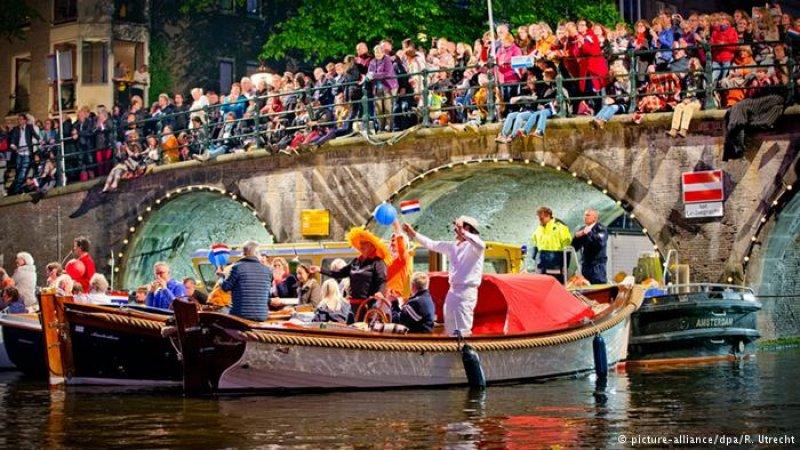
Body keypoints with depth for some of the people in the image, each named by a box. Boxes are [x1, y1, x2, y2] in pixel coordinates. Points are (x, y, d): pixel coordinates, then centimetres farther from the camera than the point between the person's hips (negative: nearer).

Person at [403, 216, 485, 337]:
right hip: (453, 290, 9)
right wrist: (413, 234, 19)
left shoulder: (473, 245, -8)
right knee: (450, 330, 12)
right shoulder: (453, 246, 15)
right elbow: (431, 244, 22)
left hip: (466, 292, -9)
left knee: (462, 331, -13)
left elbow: (481, 245, -32)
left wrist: (463, 233, -38)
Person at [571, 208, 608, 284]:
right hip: (585, 265, 6)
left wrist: (589, 233, -19)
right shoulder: (582, 229, 15)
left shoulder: (601, 229, -2)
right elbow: (574, 247, 13)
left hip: (597, 265, -6)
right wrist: (576, 237, -5)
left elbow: (600, 242, -21)